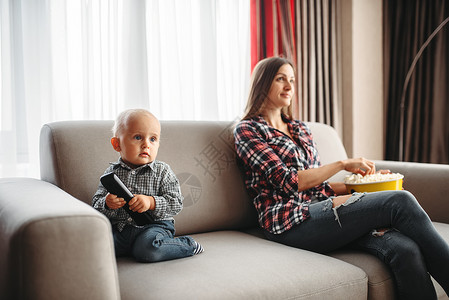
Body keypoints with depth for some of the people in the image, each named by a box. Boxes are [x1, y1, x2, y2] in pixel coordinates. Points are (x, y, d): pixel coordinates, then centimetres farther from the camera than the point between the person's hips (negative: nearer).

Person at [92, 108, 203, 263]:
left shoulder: (162, 171, 0)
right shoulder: (111, 173, 6)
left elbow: (176, 203, -6)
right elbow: (96, 204, 5)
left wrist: (151, 202, -23)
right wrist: (107, 204, -19)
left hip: (154, 225, -2)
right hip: (119, 228, 2)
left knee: (146, 250, -30)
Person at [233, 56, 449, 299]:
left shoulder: (300, 129, 24)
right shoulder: (247, 130, 3)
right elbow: (288, 182, -8)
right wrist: (343, 164, -4)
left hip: (319, 208, 6)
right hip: (291, 223, -6)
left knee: (405, 249, -23)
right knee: (399, 202, -22)